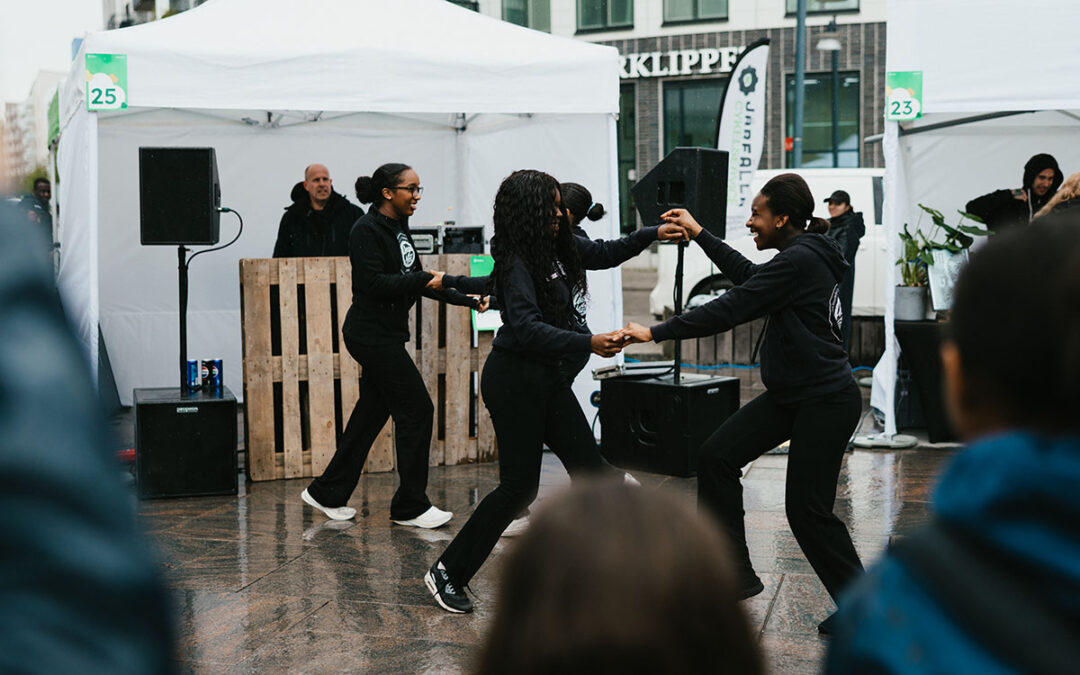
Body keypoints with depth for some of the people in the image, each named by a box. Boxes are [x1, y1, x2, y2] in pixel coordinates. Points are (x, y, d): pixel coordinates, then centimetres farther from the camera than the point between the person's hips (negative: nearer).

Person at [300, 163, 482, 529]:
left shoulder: (399, 228, 14)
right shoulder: (367, 230, -14)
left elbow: (419, 280, 19)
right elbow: (373, 283, -23)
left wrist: (468, 300, 14)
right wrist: (424, 280, -22)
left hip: (385, 335, 9)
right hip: (373, 335, -9)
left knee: (372, 413, 12)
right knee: (416, 410, -6)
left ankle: (327, 493, 22)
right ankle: (410, 506, 3)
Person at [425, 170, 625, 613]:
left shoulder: (553, 253, 7)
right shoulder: (516, 262, -18)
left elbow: (606, 252, 28)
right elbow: (527, 327, -28)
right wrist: (589, 343, -32)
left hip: (545, 377, 9)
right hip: (514, 379, -9)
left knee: (590, 469, 5)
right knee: (519, 486, -4)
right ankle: (448, 572, 9)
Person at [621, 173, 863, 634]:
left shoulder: (799, 260, -20)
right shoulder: (805, 255, 10)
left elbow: (730, 310, -22)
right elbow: (747, 275, 26)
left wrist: (656, 332, -18)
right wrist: (699, 234, 25)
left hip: (826, 401, -10)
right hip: (790, 394, 10)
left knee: (807, 509, -7)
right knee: (717, 457, 4)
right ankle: (734, 574, 11)